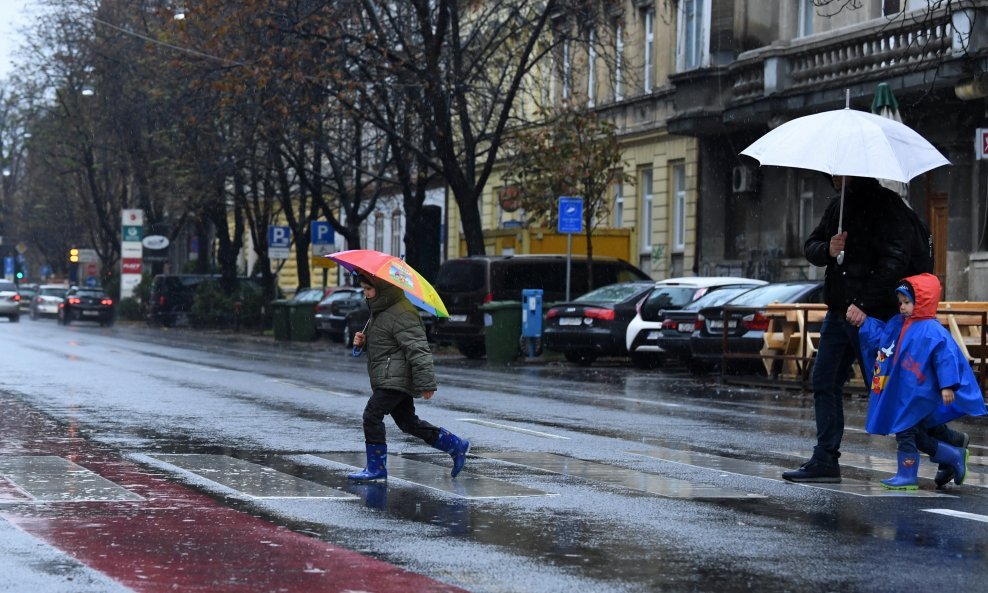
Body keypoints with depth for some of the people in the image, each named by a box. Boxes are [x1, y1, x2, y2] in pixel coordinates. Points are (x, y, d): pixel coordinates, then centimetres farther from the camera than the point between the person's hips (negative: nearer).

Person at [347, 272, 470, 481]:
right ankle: (456, 446, 22)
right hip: (388, 380, 11)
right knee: (409, 423, 14)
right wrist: (362, 340, 7)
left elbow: (418, 350, -21)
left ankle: (376, 467, -6)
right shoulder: (379, 311, 15)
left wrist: (426, 383, -24)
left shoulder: (401, 315, -18)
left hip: (396, 379, -11)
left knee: (372, 415, -14)